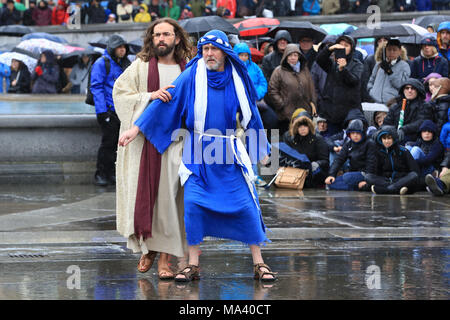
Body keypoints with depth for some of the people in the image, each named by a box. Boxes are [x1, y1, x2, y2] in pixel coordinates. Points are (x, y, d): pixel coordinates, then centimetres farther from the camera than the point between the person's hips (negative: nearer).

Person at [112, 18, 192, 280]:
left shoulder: (188, 70, 10)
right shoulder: (140, 66, 4)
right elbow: (120, 93, -3)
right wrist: (150, 96, -15)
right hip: (144, 140, 0)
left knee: (168, 195, -5)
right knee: (144, 193, -1)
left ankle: (165, 256, 0)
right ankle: (148, 247, 17)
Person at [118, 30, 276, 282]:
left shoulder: (238, 81, 4)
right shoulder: (191, 78, -2)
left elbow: (251, 116, 14)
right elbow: (163, 103, -3)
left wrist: (262, 149, 17)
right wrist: (135, 129, -6)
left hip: (230, 154, 1)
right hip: (197, 152, -1)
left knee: (247, 204, -4)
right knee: (193, 204, -9)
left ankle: (259, 263, 4)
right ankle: (193, 265, 0)